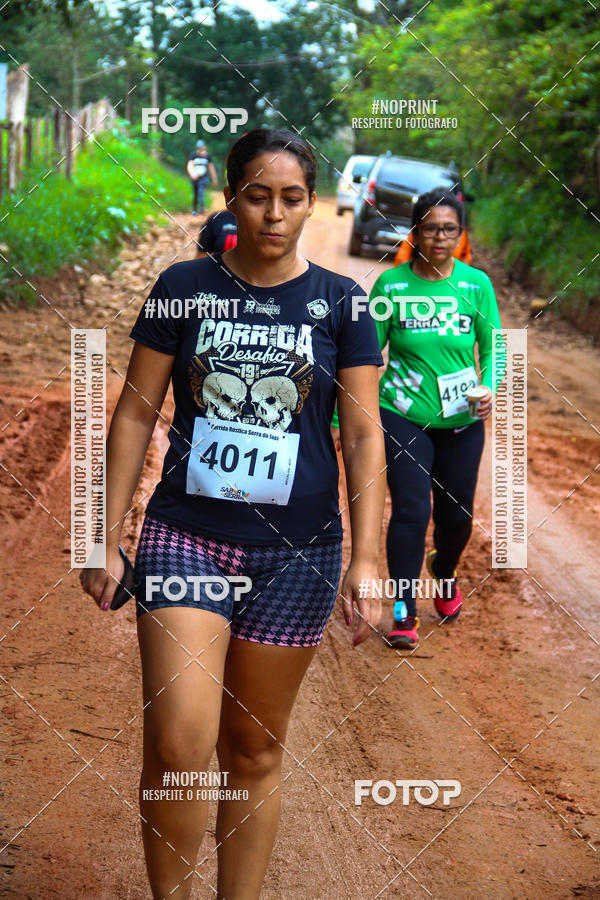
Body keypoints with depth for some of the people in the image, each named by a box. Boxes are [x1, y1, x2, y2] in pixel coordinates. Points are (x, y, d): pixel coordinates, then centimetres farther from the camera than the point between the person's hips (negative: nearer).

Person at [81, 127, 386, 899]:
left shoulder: (339, 303, 2)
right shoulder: (185, 287, 2)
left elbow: (364, 433, 1)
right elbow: (135, 413, 4)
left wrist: (365, 558, -6)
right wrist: (107, 539, 1)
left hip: (295, 549, 1)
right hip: (186, 536, -1)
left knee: (254, 750, 10)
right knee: (178, 744, -13)